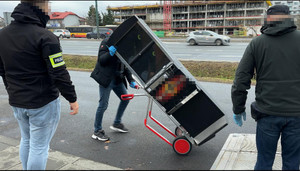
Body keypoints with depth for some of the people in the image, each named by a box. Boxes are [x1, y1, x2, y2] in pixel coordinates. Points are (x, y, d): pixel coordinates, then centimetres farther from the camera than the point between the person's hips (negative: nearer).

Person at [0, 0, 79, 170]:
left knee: (26, 140, 24)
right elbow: (59, 74, -21)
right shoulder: (45, 37, -20)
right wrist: (72, 98, -11)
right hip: (43, 103, -7)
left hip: (16, 102, 8)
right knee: (39, 146, 5)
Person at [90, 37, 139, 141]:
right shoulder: (106, 42, -7)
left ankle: (117, 124, 30)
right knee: (103, 104, -5)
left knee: (125, 99, 11)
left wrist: (131, 81, 4)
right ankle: (97, 132, 10)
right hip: (106, 79, -8)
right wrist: (110, 53, -33)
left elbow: (125, 66, 13)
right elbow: (101, 60, -14)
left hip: (118, 79, 8)